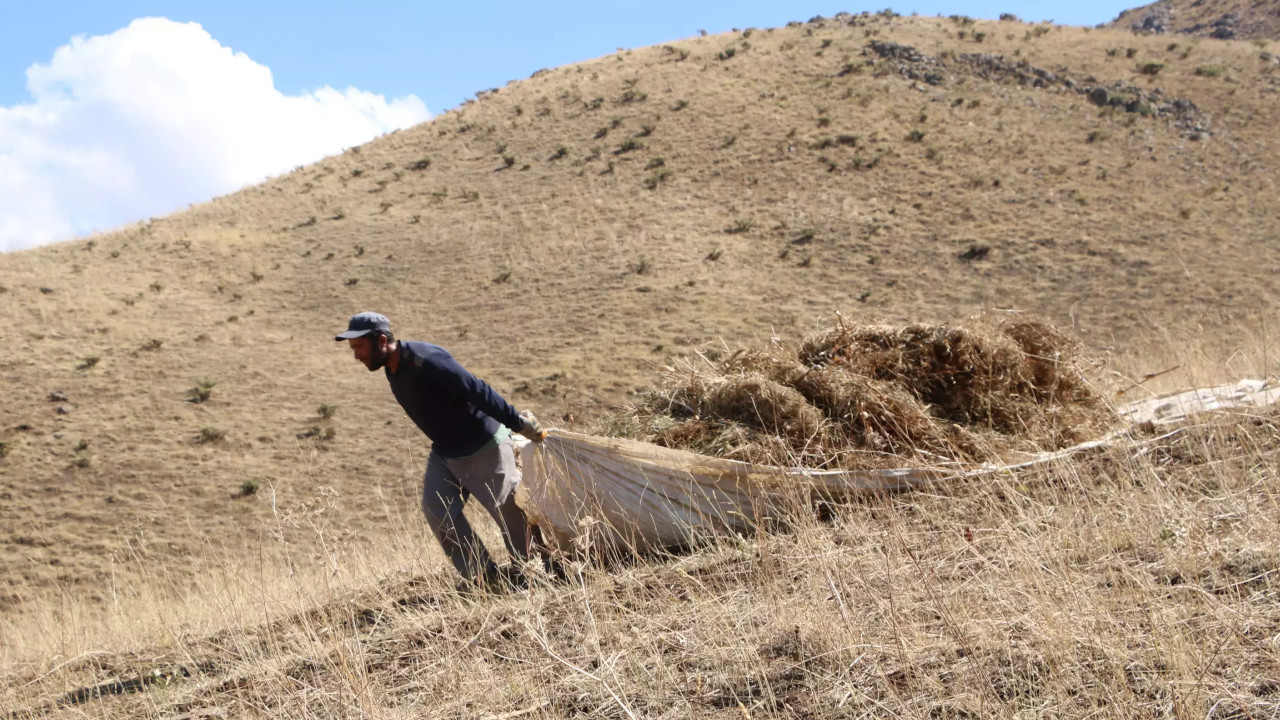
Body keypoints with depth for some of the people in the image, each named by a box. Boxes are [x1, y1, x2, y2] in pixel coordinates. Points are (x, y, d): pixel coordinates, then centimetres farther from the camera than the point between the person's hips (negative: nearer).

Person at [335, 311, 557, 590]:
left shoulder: (426, 362, -30)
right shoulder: (394, 368, 2)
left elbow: (479, 391, -30)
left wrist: (520, 425, -27)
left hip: (484, 450, -9)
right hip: (444, 452, 9)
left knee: (510, 512, 1)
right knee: (437, 512, -2)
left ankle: (549, 572, 19)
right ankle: (487, 579, 5)